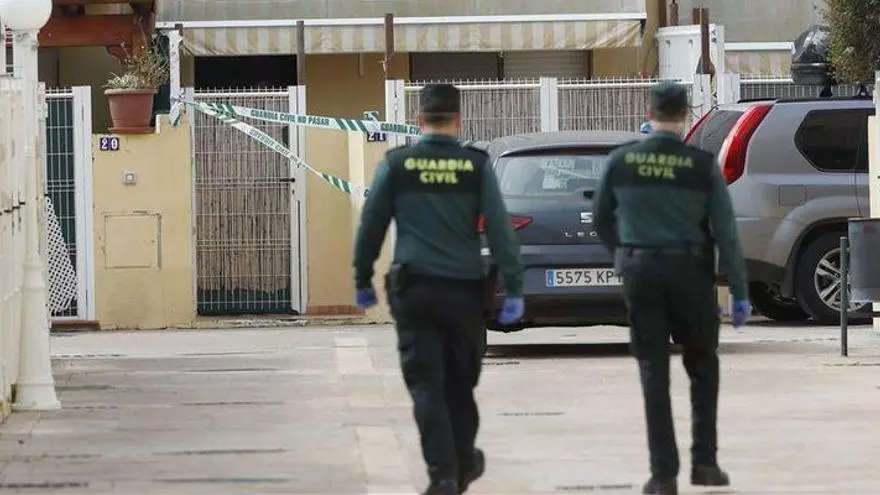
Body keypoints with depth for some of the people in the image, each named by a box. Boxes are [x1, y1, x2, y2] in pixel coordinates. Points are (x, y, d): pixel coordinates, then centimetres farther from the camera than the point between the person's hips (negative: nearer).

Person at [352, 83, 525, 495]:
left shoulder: (396, 164, -1)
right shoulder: (477, 166, -2)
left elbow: (371, 226, 3)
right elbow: (500, 230, -5)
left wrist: (363, 280, 15)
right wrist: (513, 290, -4)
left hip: (414, 291, -1)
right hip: (464, 290, 1)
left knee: (426, 386, -1)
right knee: (459, 383, 16)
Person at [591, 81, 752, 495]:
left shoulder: (621, 161, 0)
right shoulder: (702, 165, -5)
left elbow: (601, 220, 11)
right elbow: (725, 233, -6)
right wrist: (740, 293, -2)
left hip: (640, 273, 1)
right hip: (689, 272, -1)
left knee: (654, 372, 5)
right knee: (702, 368, 15)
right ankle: (704, 461, 11)